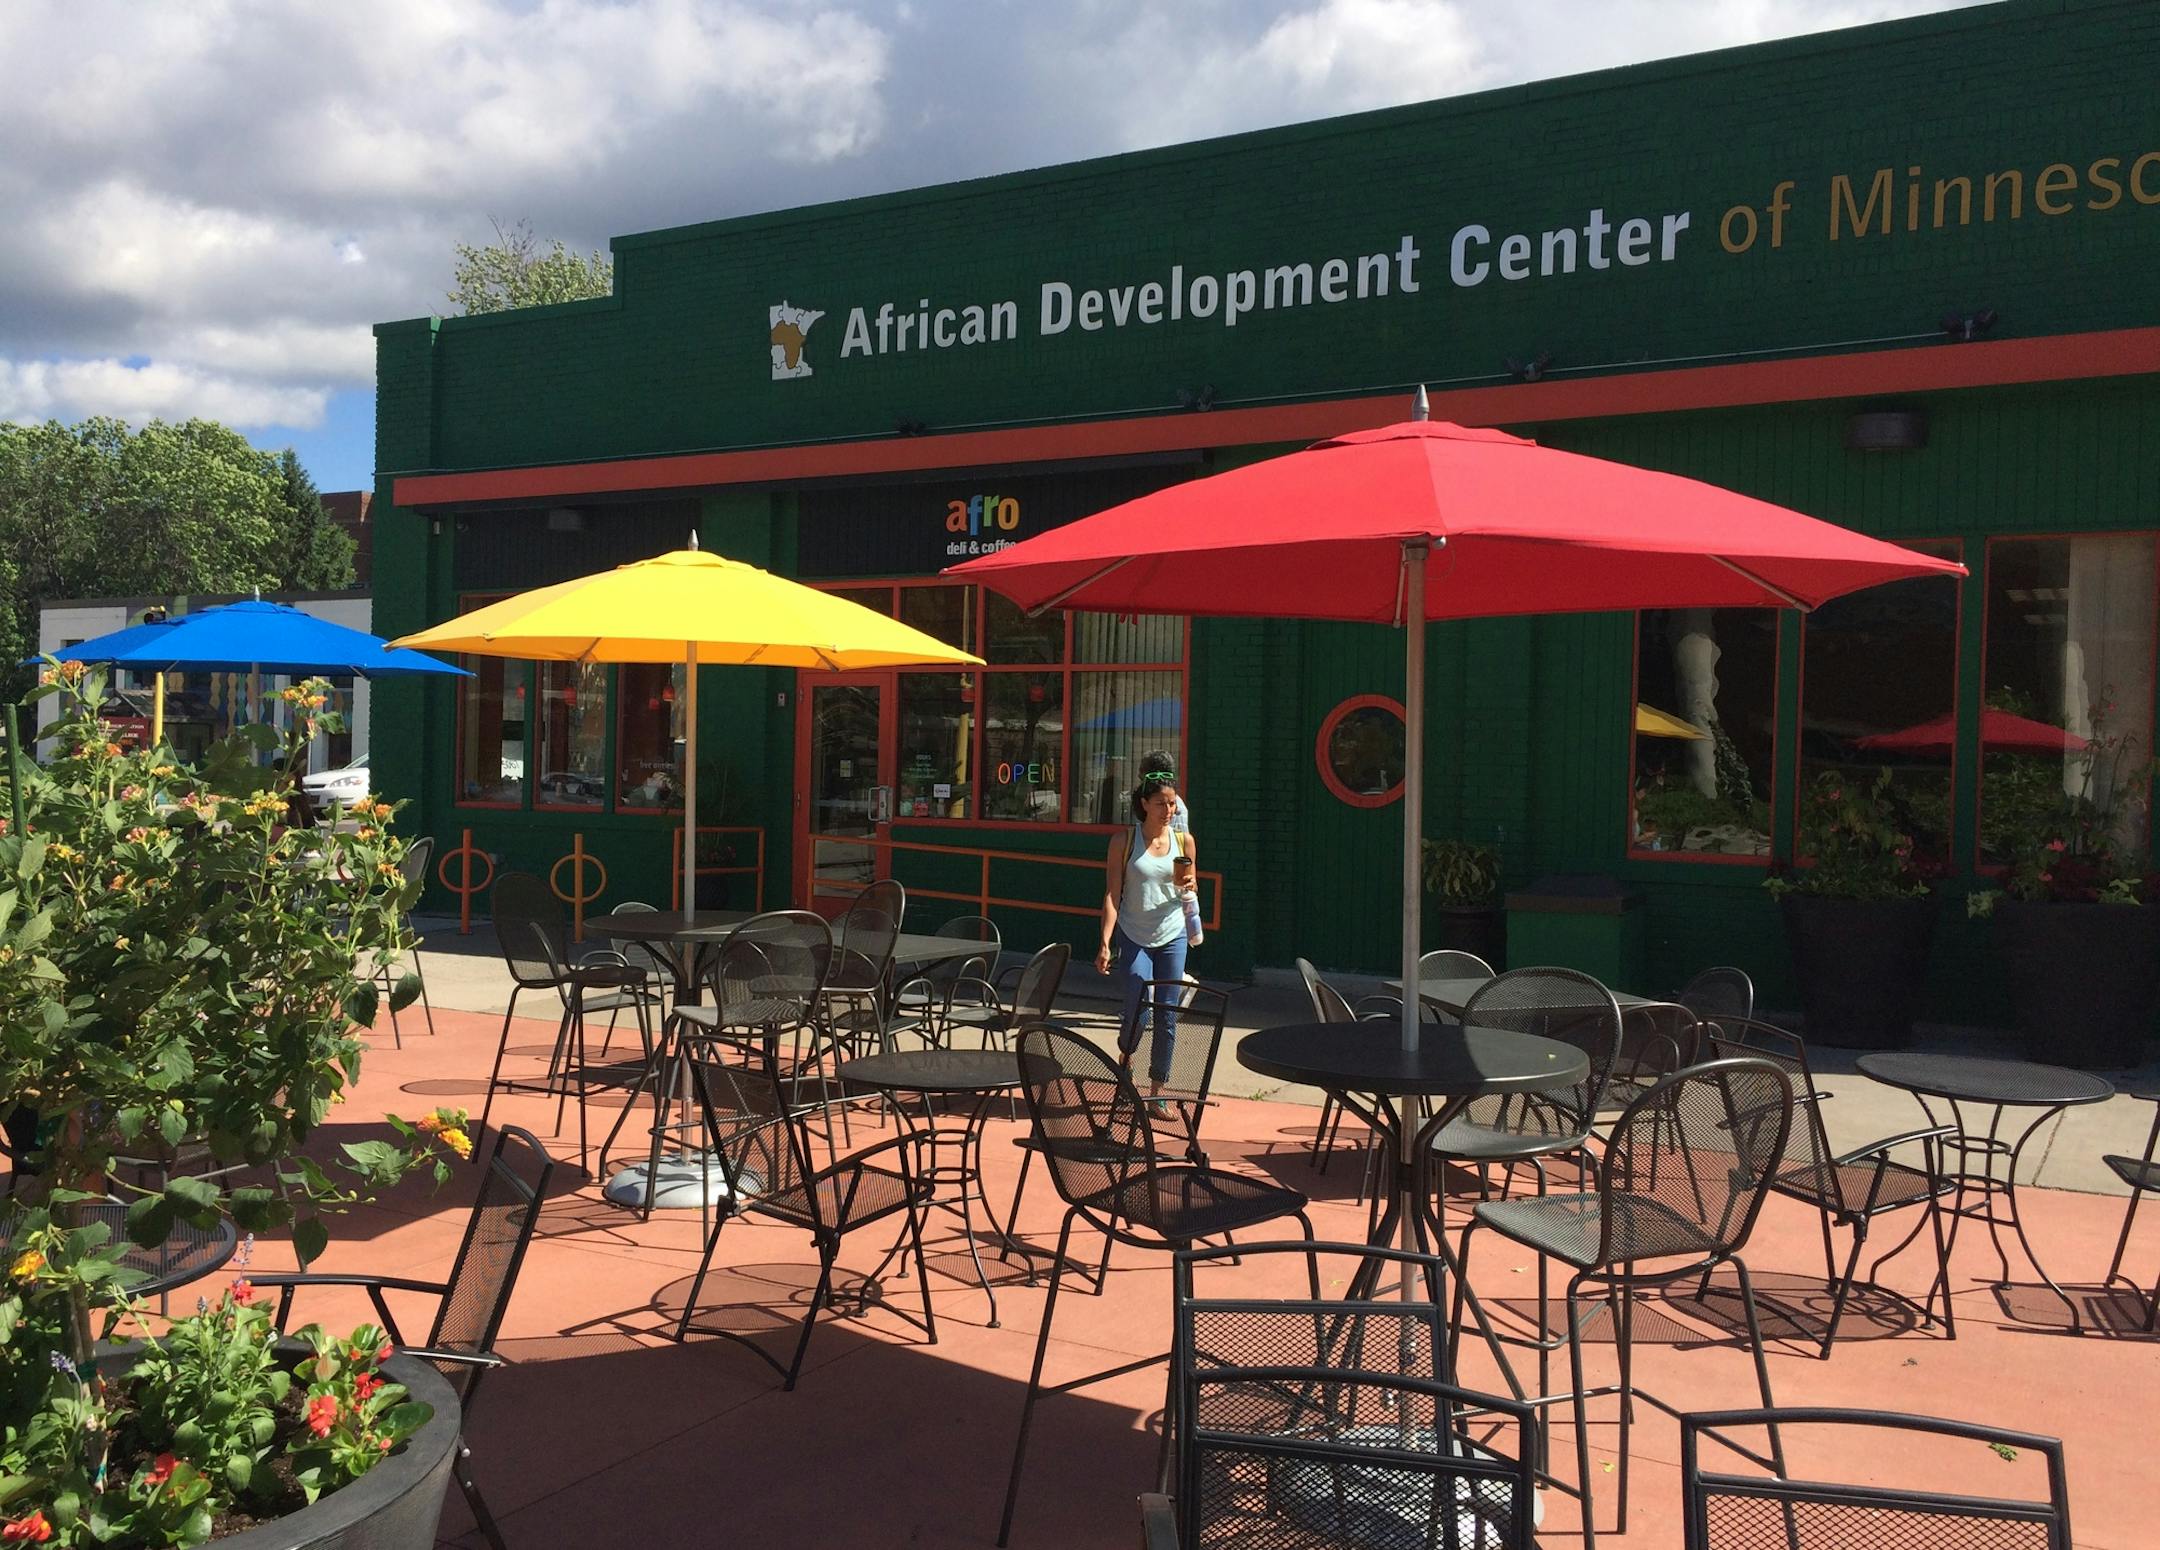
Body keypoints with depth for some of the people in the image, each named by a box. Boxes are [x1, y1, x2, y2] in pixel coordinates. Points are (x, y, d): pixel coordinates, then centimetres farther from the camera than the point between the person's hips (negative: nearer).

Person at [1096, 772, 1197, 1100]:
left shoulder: (1184, 841, 5)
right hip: (1134, 937, -3)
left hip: (1172, 937, 3)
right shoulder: (1124, 841, -3)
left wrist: (1188, 887, -10)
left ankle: (1156, 1091, 13)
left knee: (1168, 1017, 2)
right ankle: (1126, 1056, 24)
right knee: (1138, 1010, -10)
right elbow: (1112, 895, -4)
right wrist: (1105, 944, -11)